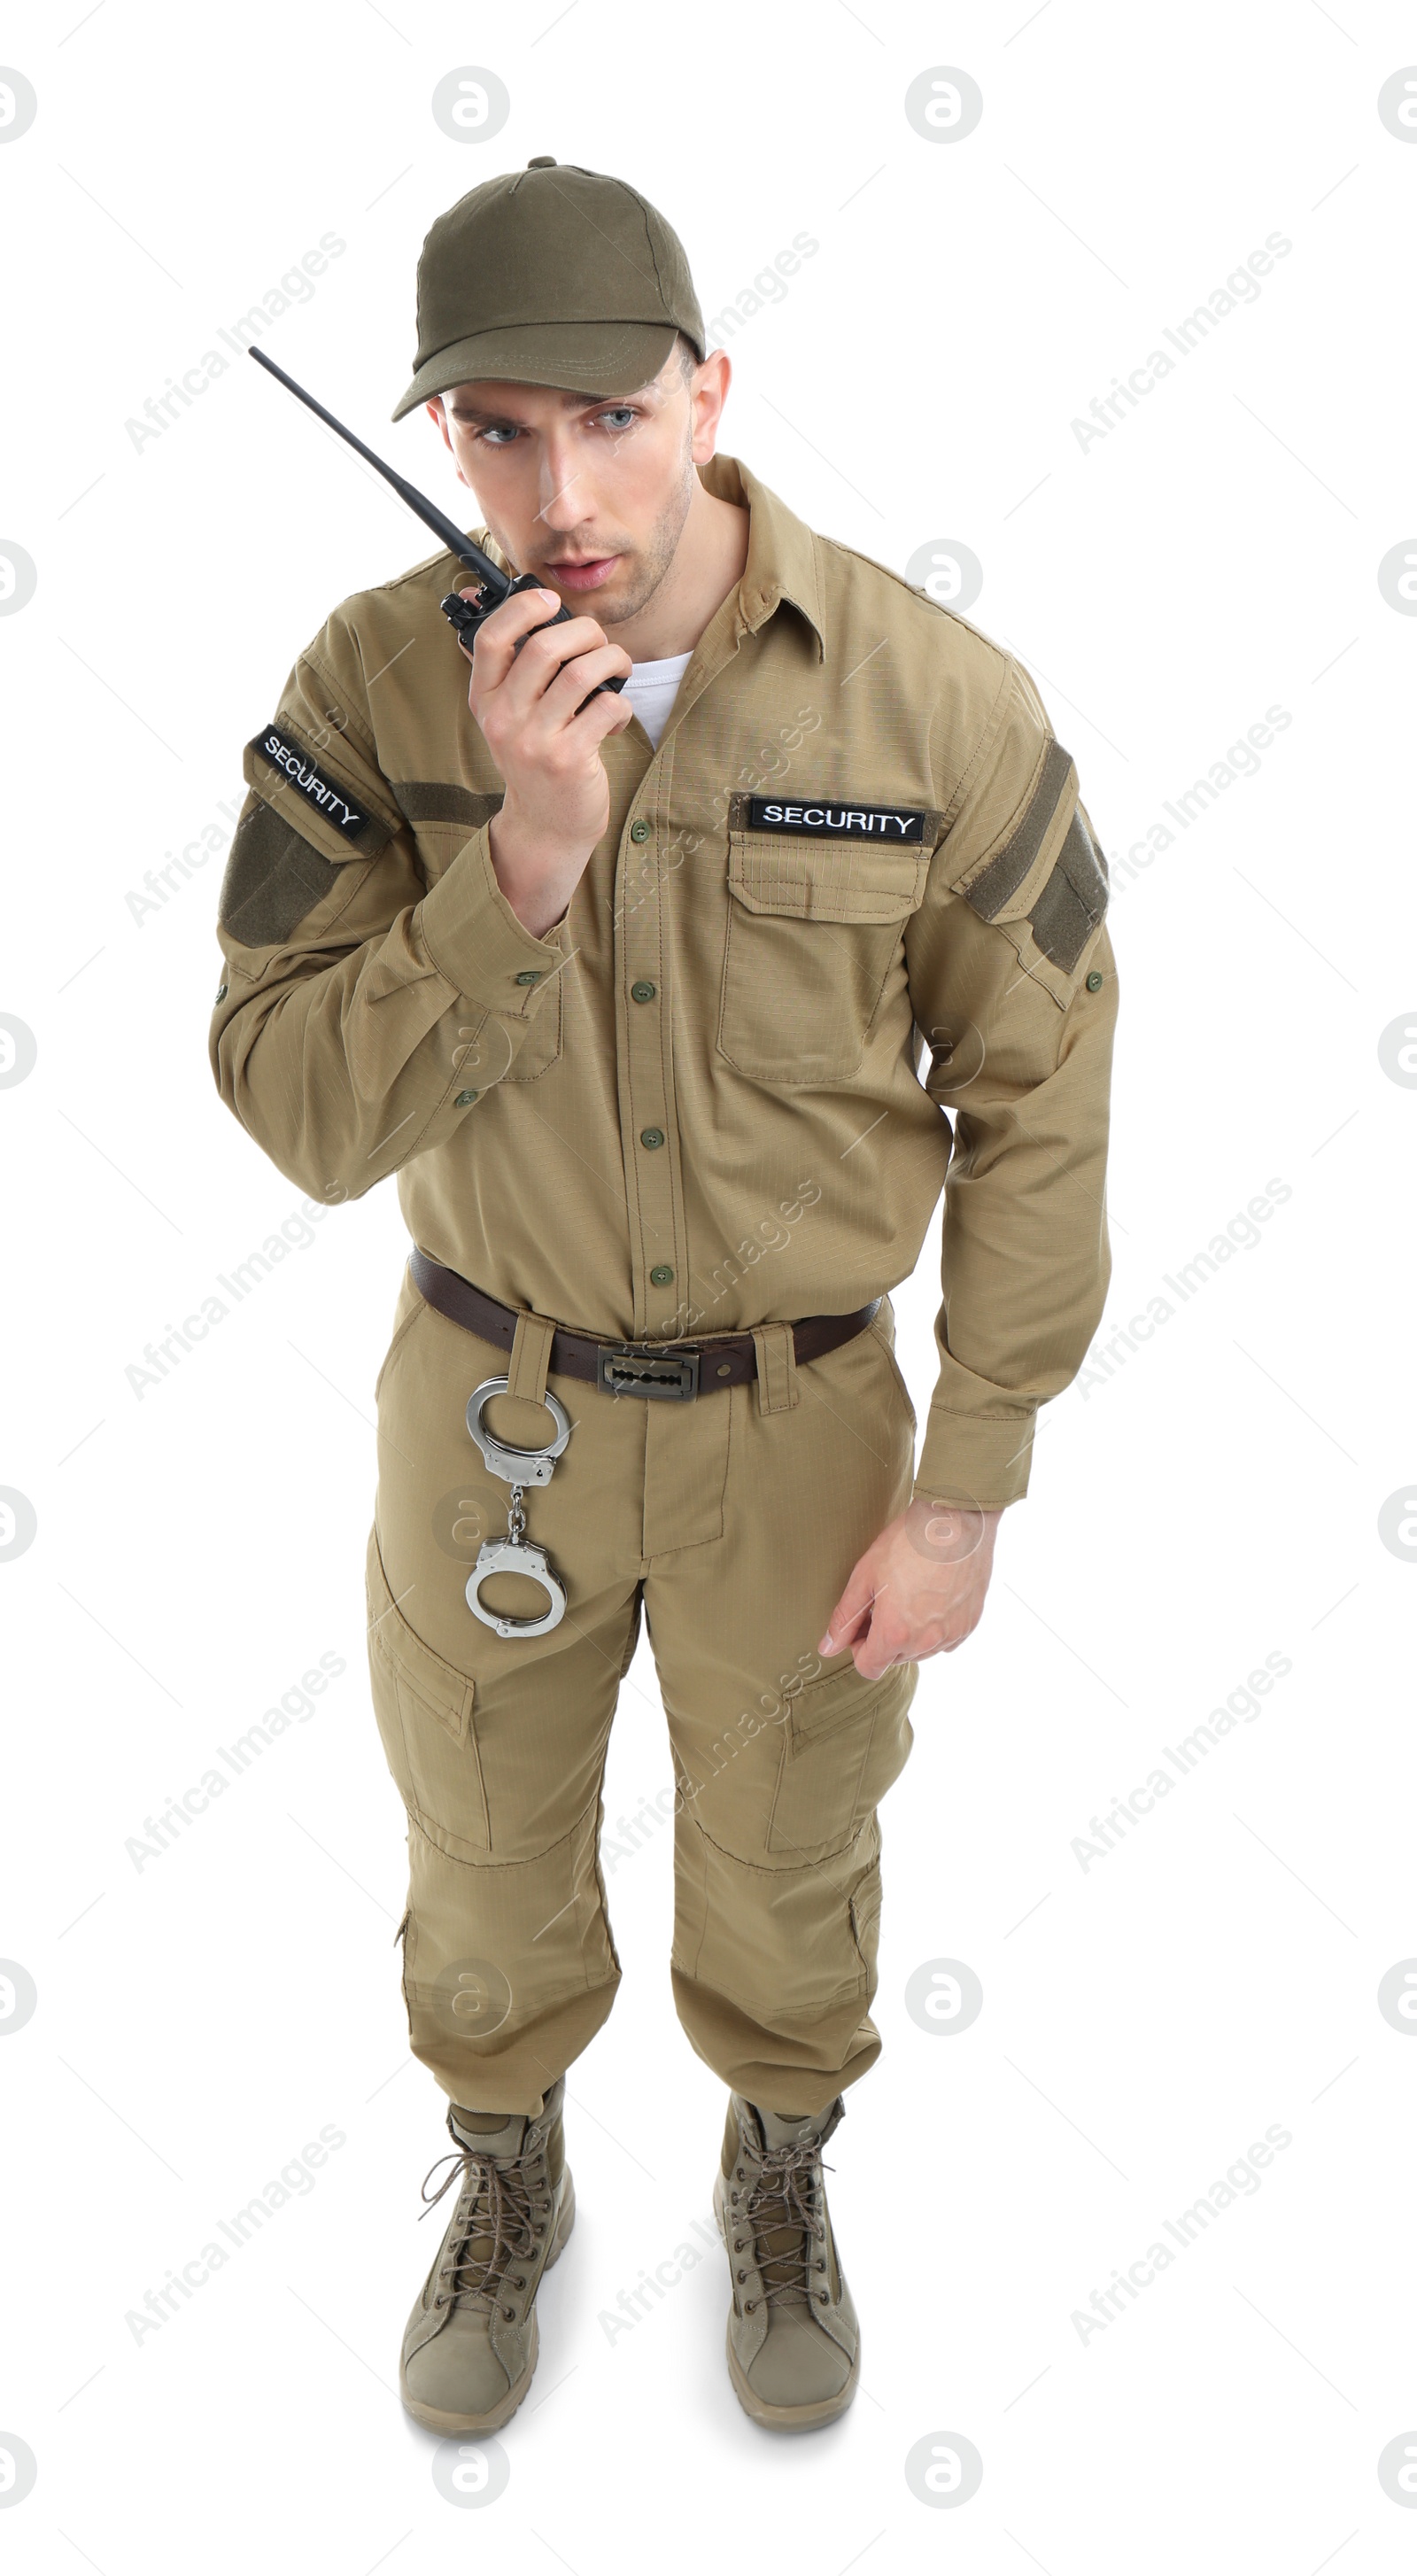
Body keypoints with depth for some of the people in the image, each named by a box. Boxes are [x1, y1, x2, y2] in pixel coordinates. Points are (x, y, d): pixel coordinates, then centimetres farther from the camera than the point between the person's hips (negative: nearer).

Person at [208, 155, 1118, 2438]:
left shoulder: (938, 698, -20)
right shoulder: (373, 684, -16)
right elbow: (300, 1110, -19)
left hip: (802, 1414, 0)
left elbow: (1039, 1103, -11)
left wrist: (965, 1494, -10)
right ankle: (508, 2188, 54)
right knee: (487, 1863, 22)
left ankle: (780, 2184, 55)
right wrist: (523, 859, -36)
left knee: (785, 1867, 22)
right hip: (491, 1405, 1)